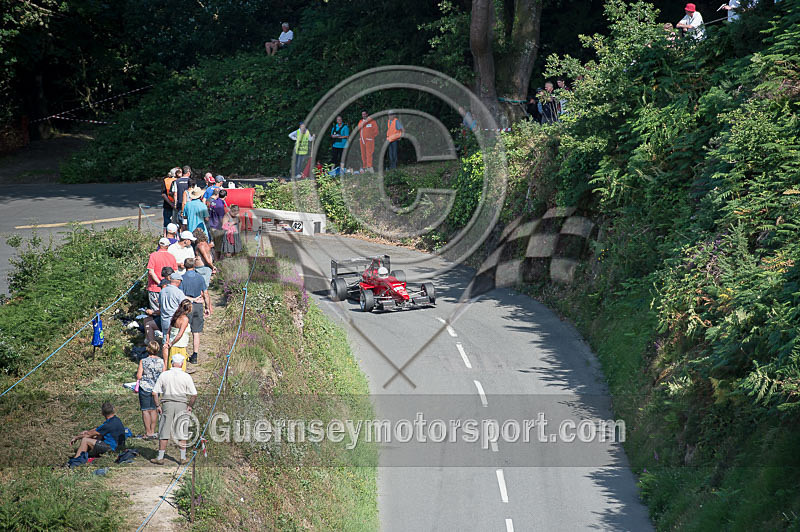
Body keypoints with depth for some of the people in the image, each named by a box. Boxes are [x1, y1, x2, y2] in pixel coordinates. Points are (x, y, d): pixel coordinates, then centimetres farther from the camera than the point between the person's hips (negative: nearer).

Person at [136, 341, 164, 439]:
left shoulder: (143, 361, -10)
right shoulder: (161, 361, -2)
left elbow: (138, 376, -11)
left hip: (145, 388, -3)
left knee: (145, 410, 3)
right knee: (153, 410, 13)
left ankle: (148, 432, 2)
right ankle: (153, 431, 15)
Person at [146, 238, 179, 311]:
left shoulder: (153, 255, -9)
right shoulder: (172, 256, 2)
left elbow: (151, 272, -15)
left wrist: (159, 283, -11)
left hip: (155, 288, -4)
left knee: (156, 311, -1)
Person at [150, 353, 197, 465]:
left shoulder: (164, 375, 0)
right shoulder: (186, 376, -3)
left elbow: (155, 393, -1)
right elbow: (194, 395, -4)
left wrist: (158, 406, 7)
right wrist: (190, 406, 9)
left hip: (167, 405, 0)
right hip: (181, 405, 0)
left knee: (163, 433, 6)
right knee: (182, 433, 8)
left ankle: (160, 458, 9)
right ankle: (183, 458, 11)